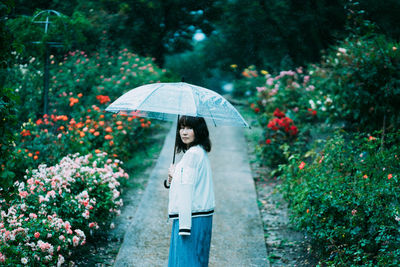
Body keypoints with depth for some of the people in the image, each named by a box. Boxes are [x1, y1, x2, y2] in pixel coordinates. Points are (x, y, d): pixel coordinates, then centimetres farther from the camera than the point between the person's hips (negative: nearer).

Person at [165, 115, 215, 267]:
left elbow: (187, 190, -19)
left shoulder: (192, 154, -14)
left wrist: (184, 225, -21)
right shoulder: (201, 152, 16)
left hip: (191, 217, -10)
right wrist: (174, 177, 5)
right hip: (202, 216, 10)